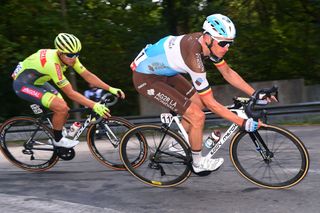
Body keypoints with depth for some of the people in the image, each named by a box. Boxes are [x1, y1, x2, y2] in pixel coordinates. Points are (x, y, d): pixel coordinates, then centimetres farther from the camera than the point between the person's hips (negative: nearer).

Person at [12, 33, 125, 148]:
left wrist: (111, 89, -16)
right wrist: (94, 105, -38)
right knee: (61, 107, -23)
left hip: (37, 82, 8)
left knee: (64, 111, 0)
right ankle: (58, 140, -2)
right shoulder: (52, 63, -36)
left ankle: (56, 138, 23)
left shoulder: (69, 57, -12)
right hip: (23, 85, -8)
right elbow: (70, 93, -34)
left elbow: (87, 75, -8)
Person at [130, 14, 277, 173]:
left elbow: (228, 73, 4)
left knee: (198, 103, 13)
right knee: (197, 116, -13)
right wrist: (243, 123, -26)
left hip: (161, 70, 9)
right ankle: (198, 163, 10)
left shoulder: (206, 42, -9)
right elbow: (210, 102, -28)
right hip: (146, 78, -9)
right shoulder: (194, 55, -33)